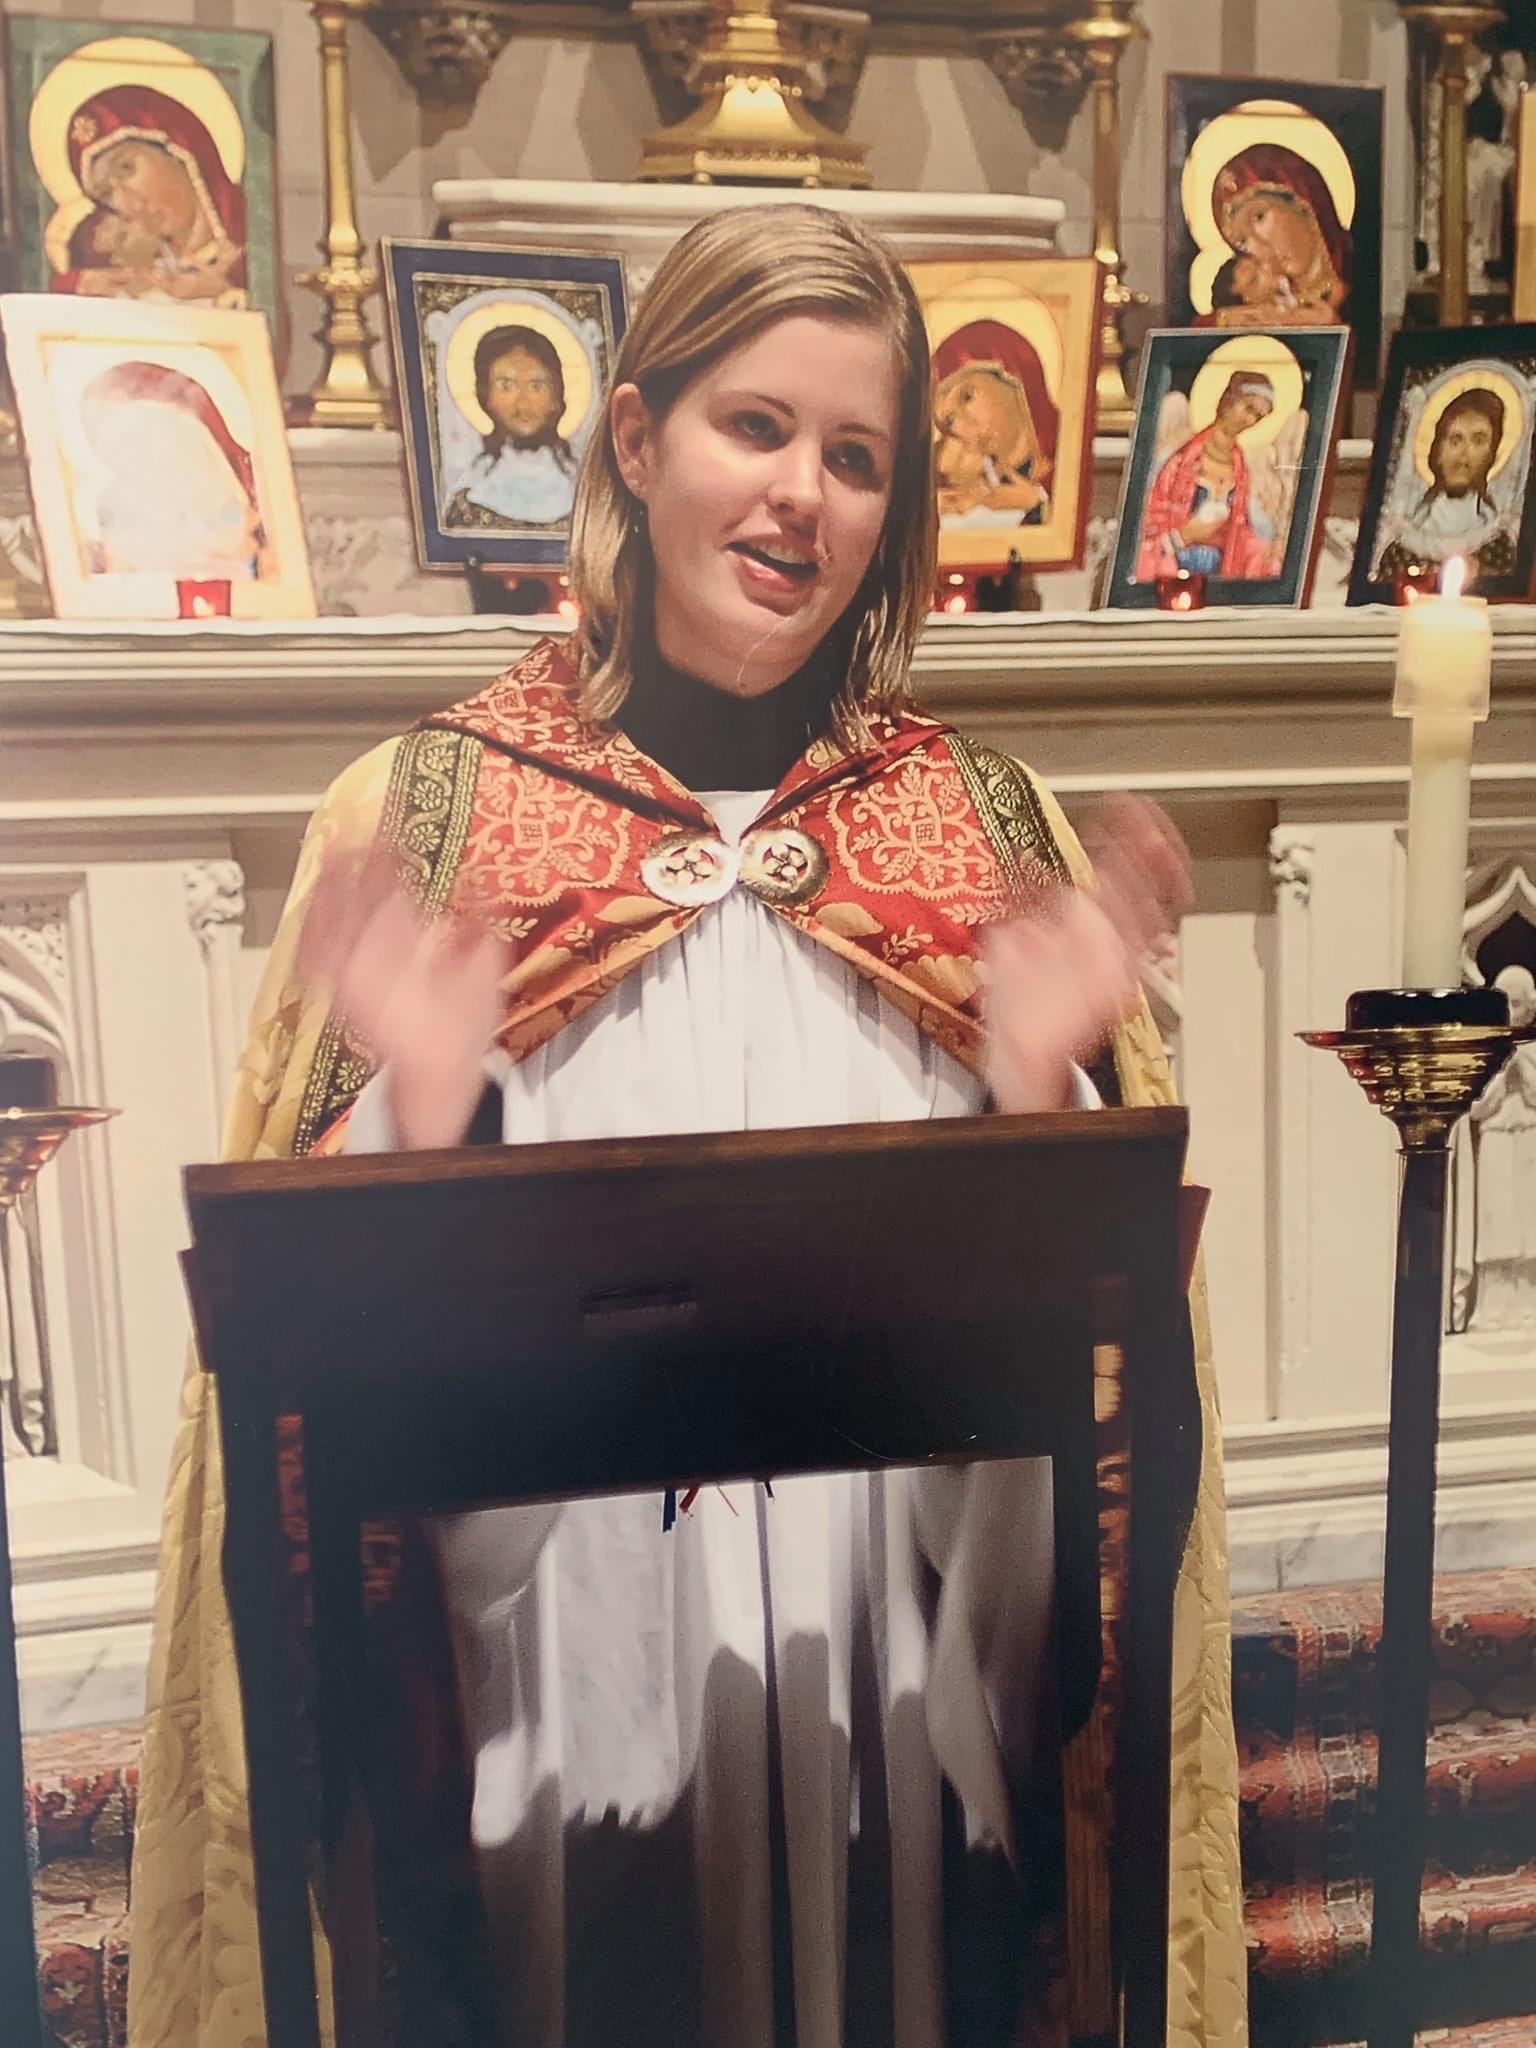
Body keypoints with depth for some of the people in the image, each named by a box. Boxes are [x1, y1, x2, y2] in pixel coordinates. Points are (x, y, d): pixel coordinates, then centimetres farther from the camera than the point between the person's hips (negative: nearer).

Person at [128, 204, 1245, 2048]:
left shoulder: (987, 828, 0)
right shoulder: (422, 810, -5)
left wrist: (1036, 1080, -16)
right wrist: (423, 1107, -21)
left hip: (895, 1681, 2)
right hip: (561, 1679, -1)